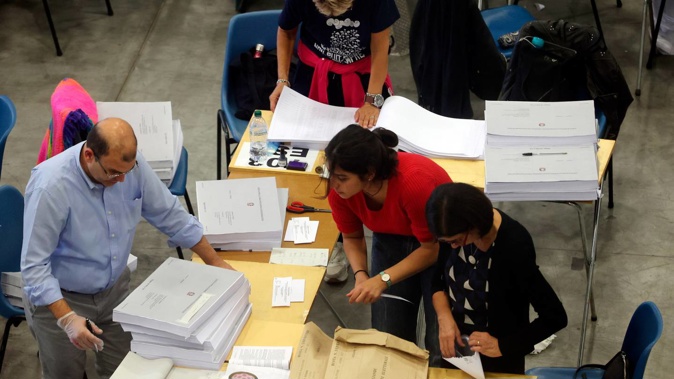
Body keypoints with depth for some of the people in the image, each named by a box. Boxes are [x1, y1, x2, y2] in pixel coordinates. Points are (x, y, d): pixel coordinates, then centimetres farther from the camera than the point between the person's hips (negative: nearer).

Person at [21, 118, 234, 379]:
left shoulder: (130, 164, -16)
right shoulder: (51, 186, -31)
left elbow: (169, 214, -2)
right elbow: (34, 265, -26)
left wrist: (214, 262, 2)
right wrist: (66, 318, -35)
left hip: (114, 289, 5)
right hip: (59, 298, -4)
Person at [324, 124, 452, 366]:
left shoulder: (414, 182, -38)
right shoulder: (339, 188, -23)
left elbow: (433, 248, -24)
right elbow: (352, 237, -3)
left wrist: (383, 279, -31)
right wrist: (360, 275, -21)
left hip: (442, 243, -4)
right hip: (392, 239, 4)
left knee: (442, 347, -14)